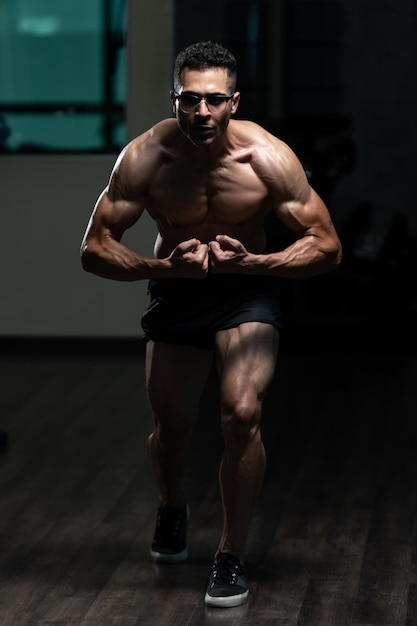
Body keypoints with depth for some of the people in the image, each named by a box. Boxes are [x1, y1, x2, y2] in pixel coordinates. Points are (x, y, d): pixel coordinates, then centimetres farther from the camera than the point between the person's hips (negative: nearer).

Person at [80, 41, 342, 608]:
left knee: (241, 414, -22)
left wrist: (250, 263, -33)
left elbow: (327, 247, -18)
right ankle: (172, 508, 49)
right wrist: (163, 267, -34)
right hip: (174, 292, 2)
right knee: (172, 428, 11)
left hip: (247, 292, -2)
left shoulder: (267, 157, -24)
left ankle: (232, 557, -4)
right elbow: (95, 249, -17)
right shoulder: (145, 157, -23)